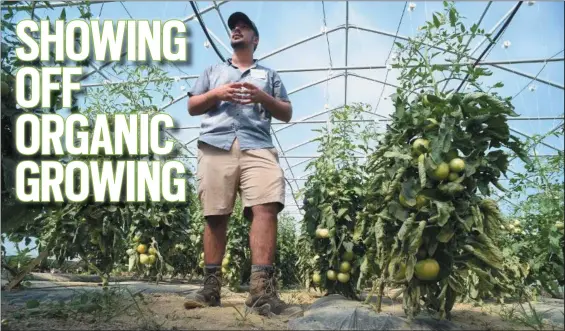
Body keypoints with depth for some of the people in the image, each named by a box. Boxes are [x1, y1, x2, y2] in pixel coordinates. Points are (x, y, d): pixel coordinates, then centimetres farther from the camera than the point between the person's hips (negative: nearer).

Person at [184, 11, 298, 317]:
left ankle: (261, 289, -26)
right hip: (215, 147, 1)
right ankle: (211, 287, 1)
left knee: (266, 208, -22)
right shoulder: (213, 71, 31)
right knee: (215, 216, -5)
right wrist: (216, 94, 3)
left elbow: (287, 114, 19)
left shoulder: (268, 74, 28)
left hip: (257, 147, -1)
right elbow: (192, 107, 22)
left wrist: (263, 98, 1)